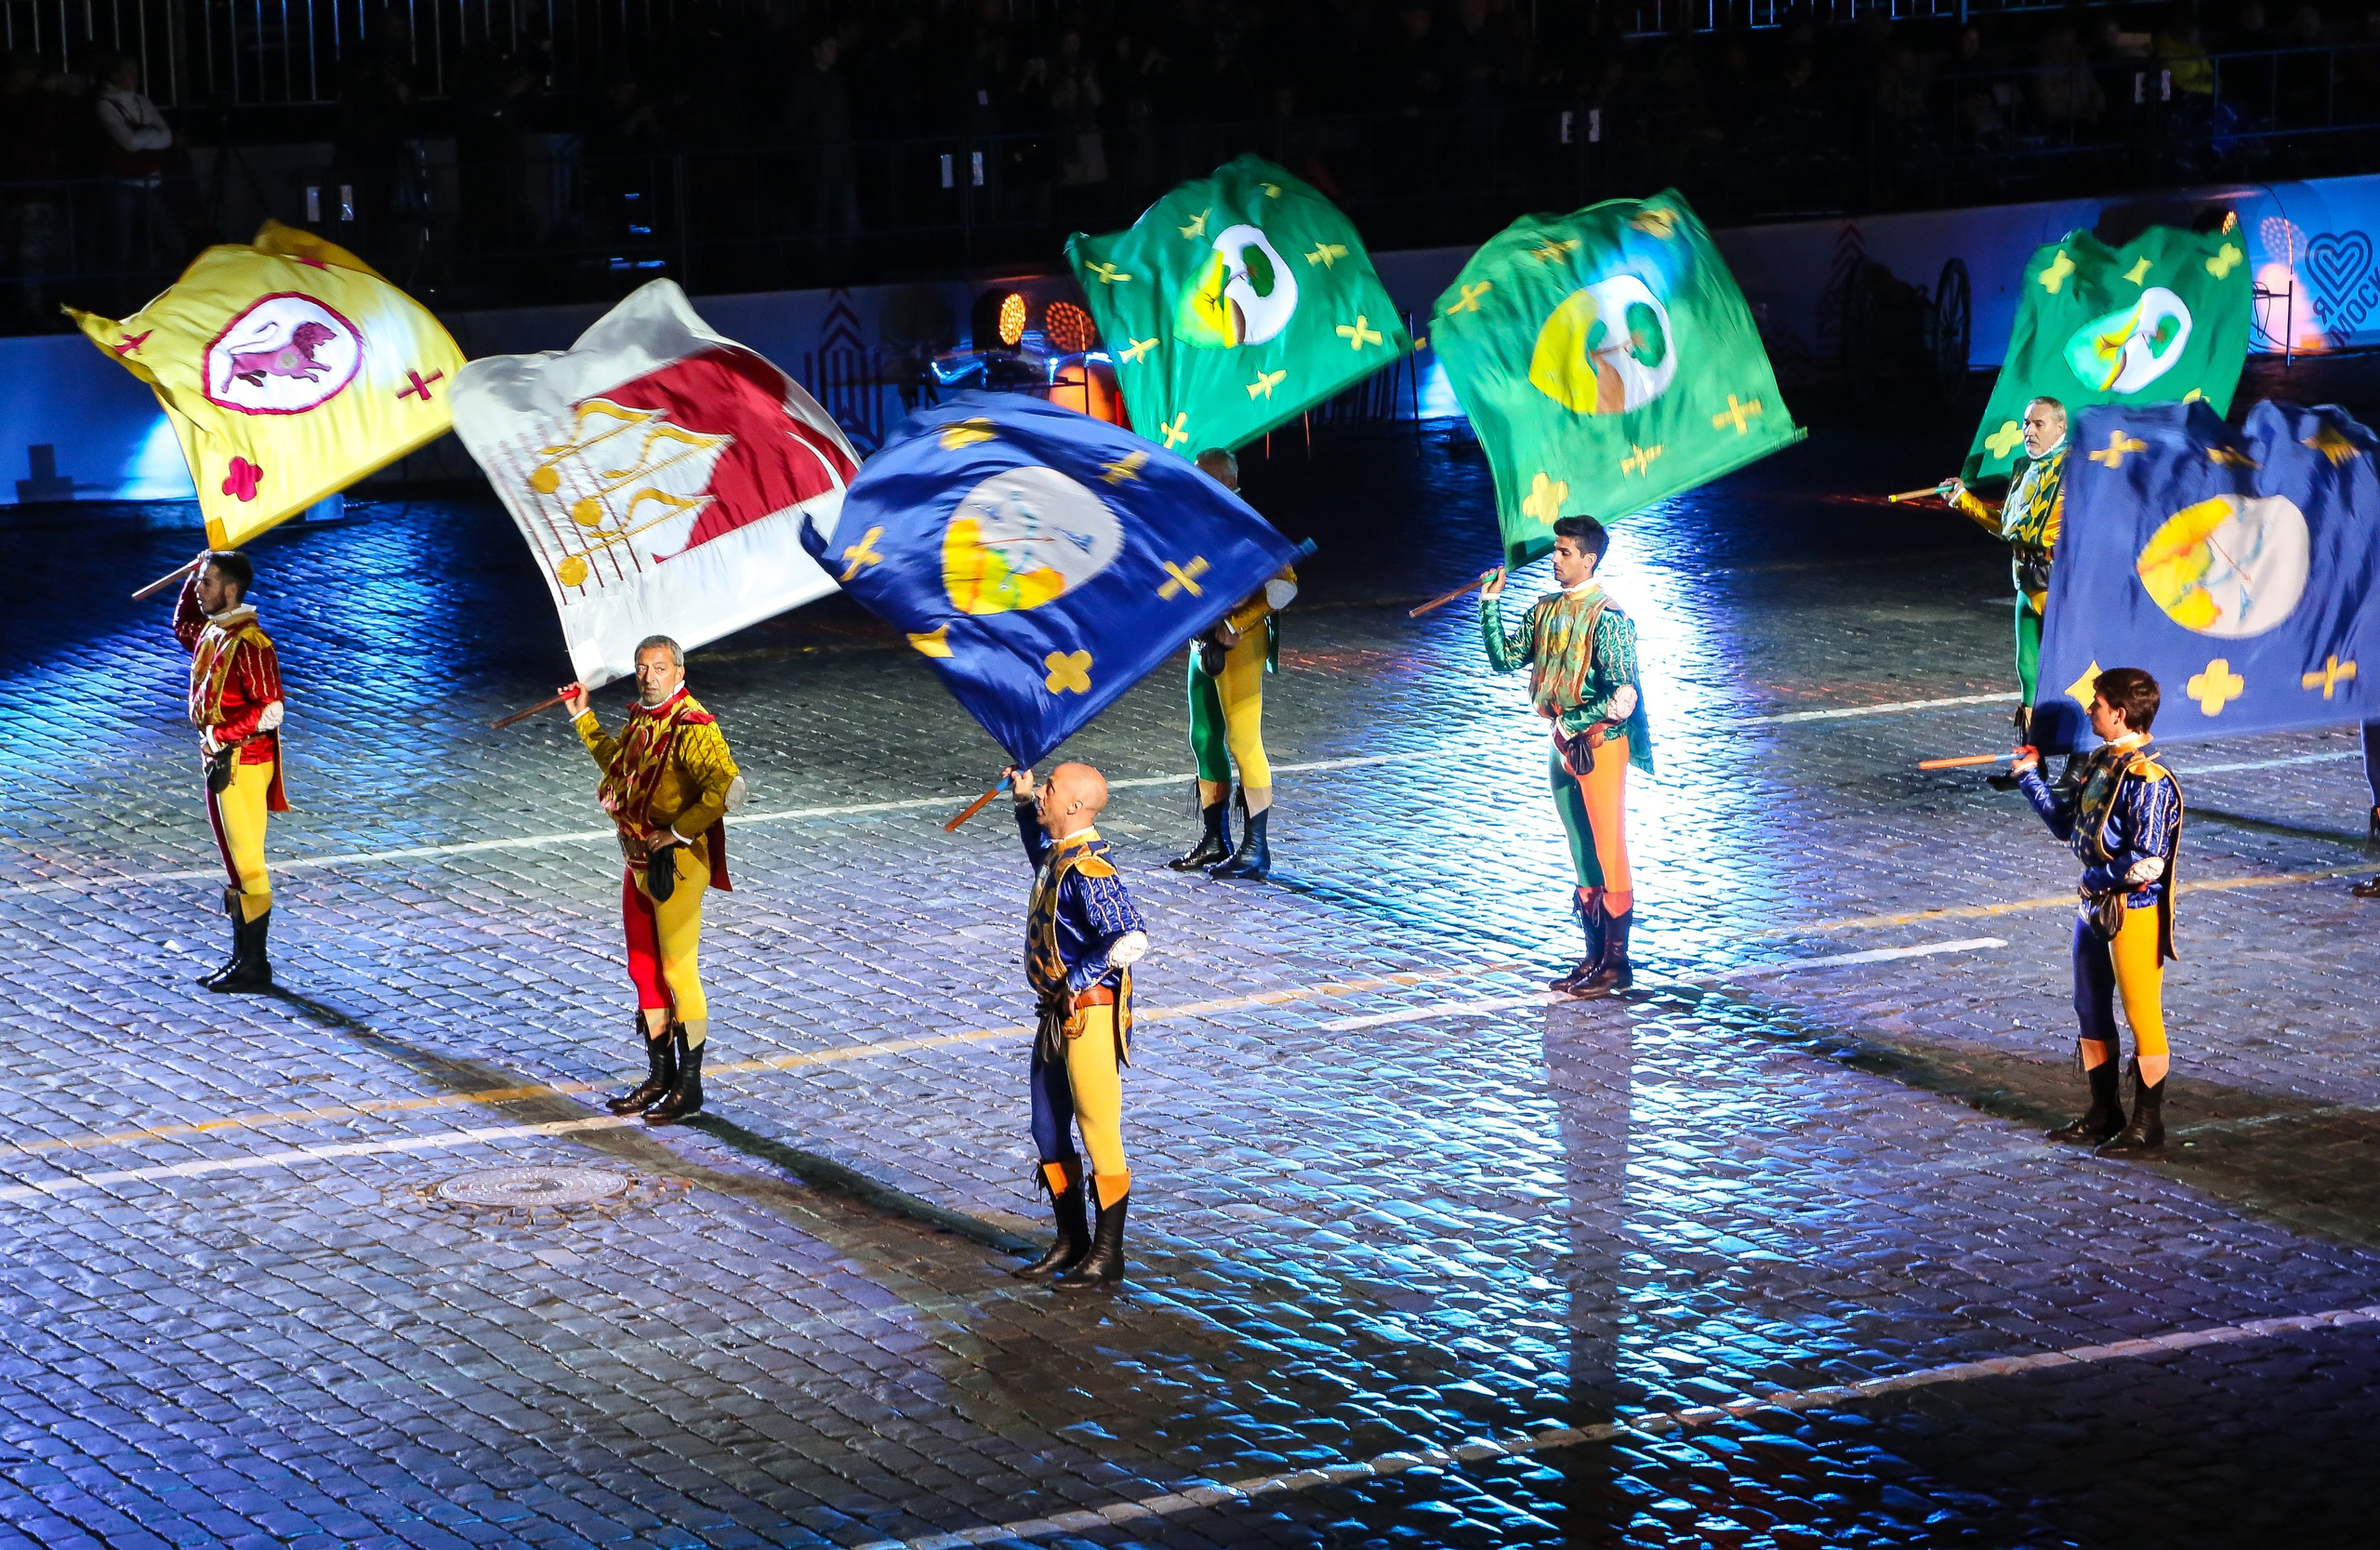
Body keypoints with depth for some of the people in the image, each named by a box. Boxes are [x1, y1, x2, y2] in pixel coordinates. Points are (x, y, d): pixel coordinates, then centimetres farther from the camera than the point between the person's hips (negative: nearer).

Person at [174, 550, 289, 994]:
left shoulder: (249, 644, -19)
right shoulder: (211, 633, 9)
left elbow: (270, 711, -23)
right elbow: (182, 626, 33)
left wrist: (220, 737, -21)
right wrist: (195, 574, 20)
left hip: (242, 764, -10)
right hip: (221, 761, 10)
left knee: (245, 863, -5)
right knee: (235, 863, 14)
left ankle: (255, 967, 0)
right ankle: (242, 958, 21)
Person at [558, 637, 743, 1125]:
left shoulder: (692, 729, -19)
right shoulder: (641, 719, 9)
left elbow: (727, 788, -32)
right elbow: (617, 764, 31)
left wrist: (678, 832, -26)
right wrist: (582, 717, 28)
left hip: (677, 865, -9)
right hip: (639, 863, 9)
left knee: (677, 972, -2)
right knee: (644, 970, 15)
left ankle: (689, 1085, 8)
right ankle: (659, 1076, 26)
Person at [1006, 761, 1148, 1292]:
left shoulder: (1089, 870, -21)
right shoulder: (1058, 857, 9)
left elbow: (1132, 939, -30)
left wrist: (1076, 981, -22)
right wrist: (1023, 802, 27)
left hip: (1090, 1016, -10)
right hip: (1058, 1016, 10)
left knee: (1100, 1137, 1)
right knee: (1049, 1133, 16)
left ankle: (1107, 1258, 10)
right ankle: (1071, 1243, 28)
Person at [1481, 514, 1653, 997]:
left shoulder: (1607, 618, -17)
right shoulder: (1547, 610, 6)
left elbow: (1620, 695, -19)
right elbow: (1504, 658, 8)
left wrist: (1572, 723, -18)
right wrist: (1490, 603, 0)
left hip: (1600, 744, -8)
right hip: (1563, 743, 8)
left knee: (1609, 854, 0)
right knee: (1581, 854, 14)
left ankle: (1616, 964, 7)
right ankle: (1595, 955, 23)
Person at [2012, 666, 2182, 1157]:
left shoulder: (2147, 781, -22)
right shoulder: (2097, 763, 6)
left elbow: (2147, 863, -25)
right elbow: (2066, 823, 14)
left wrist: (2099, 877, -13)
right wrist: (2029, 777, 14)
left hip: (2134, 910, -10)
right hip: (2095, 905, 10)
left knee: (2143, 1017, 2)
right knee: (2091, 1011, 17)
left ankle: (2147, 1124, 13)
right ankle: (2104, 1114, 30)